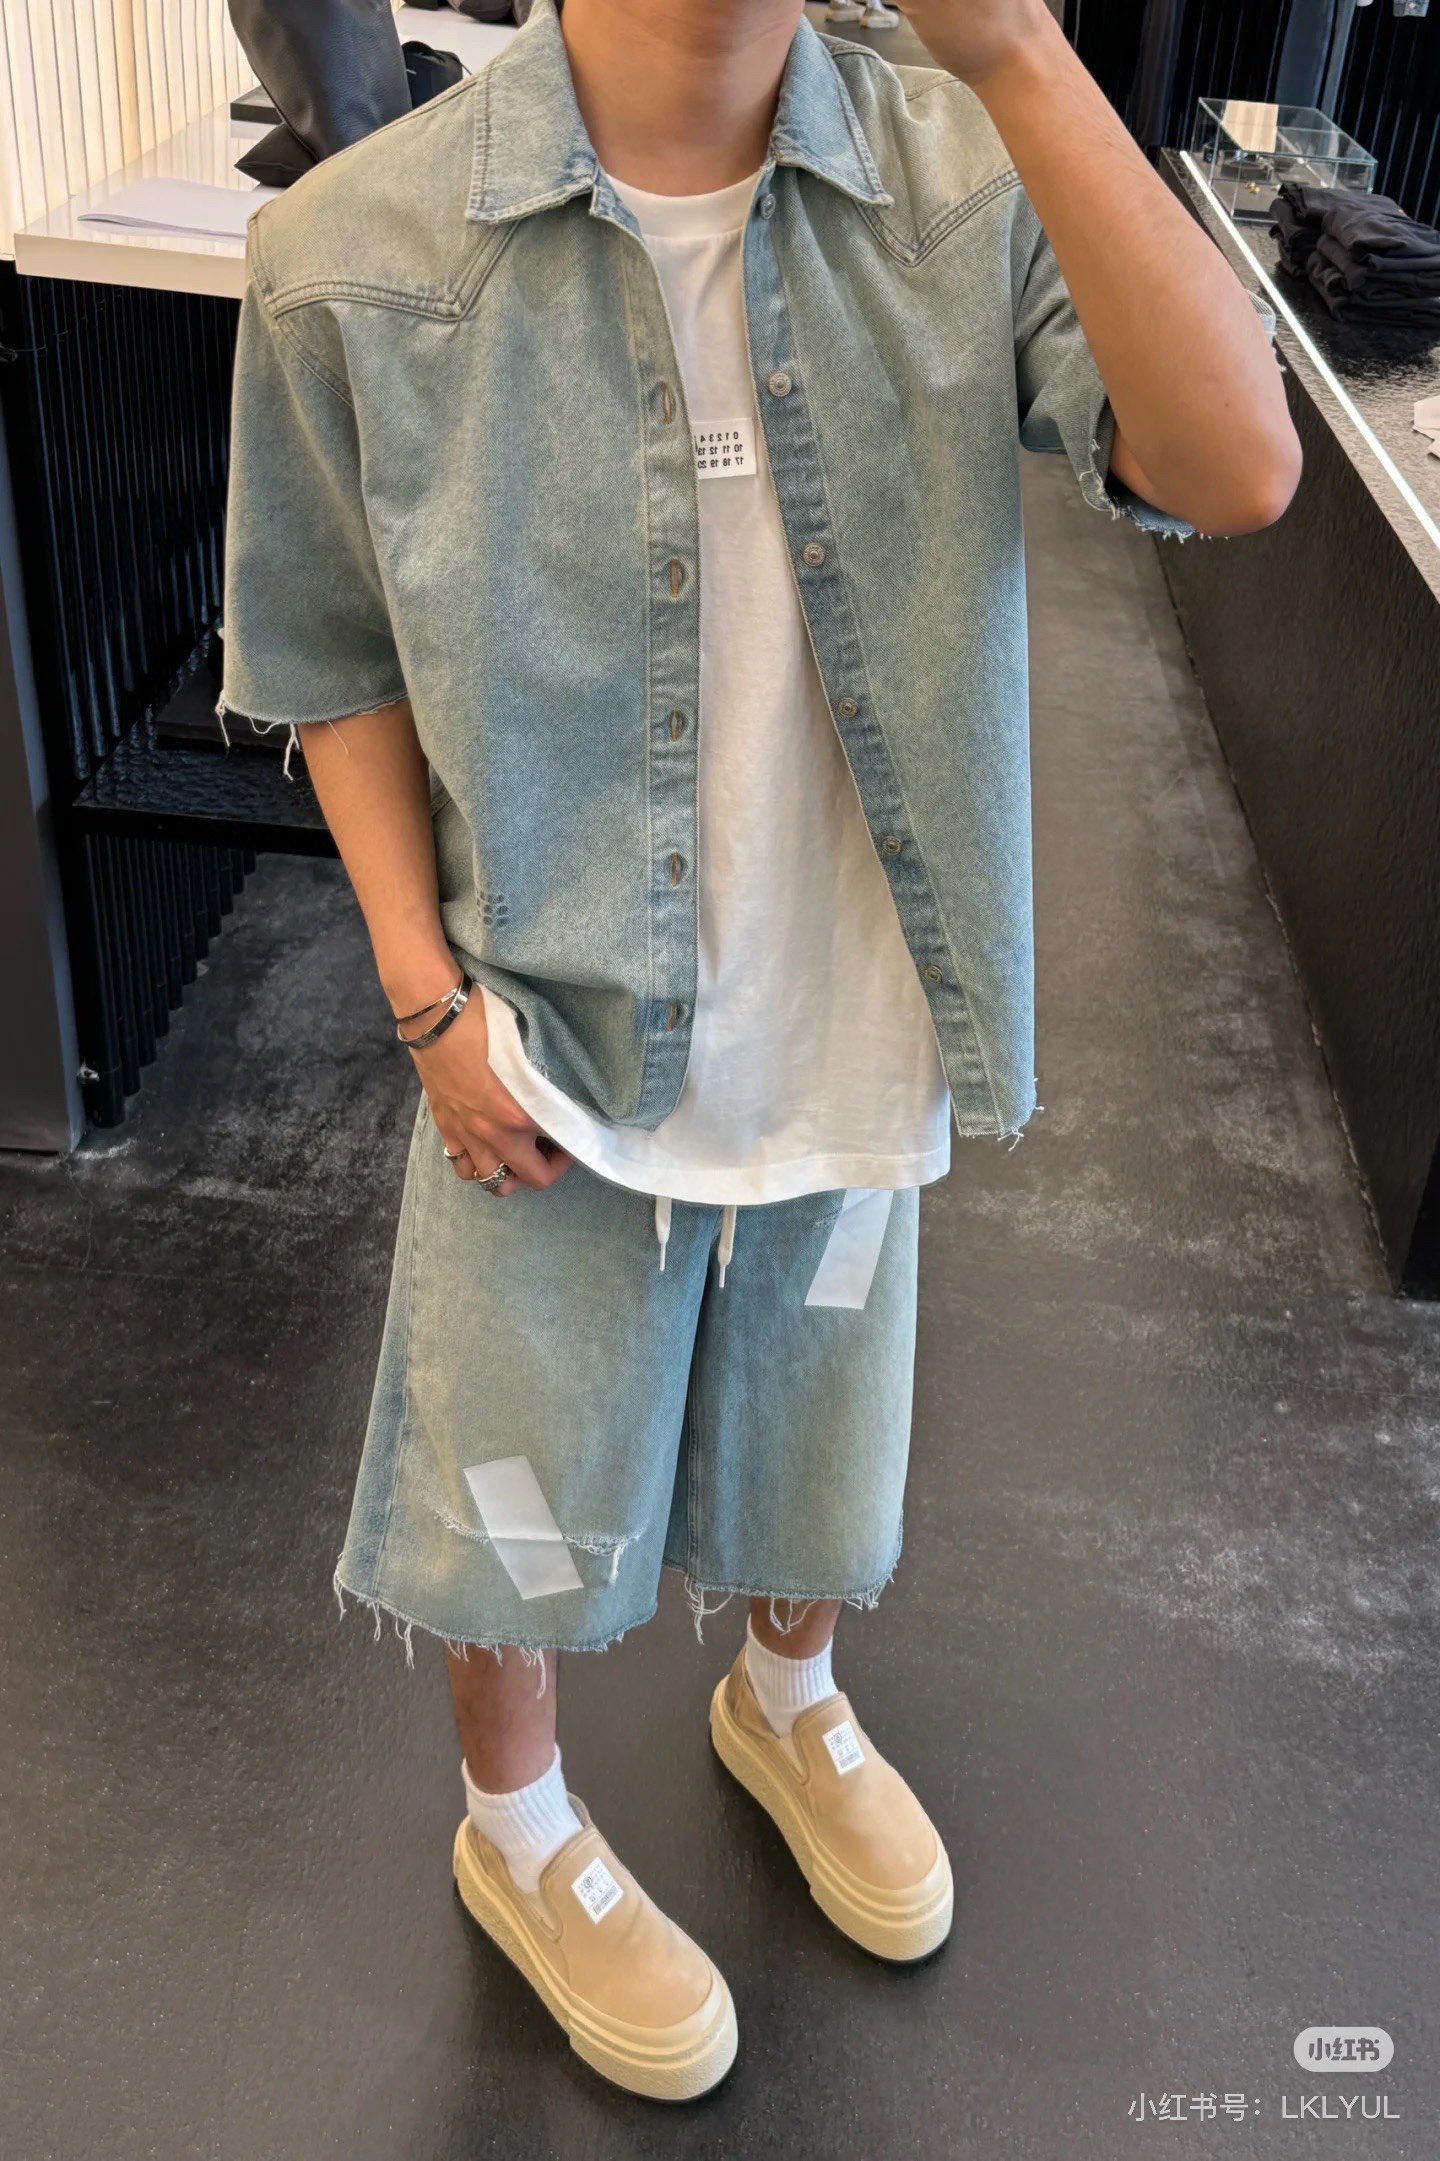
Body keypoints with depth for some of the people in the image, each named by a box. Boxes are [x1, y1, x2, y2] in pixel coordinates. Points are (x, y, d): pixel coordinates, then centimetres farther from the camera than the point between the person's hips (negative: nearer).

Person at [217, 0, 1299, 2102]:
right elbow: (332, 655, -4)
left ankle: (788, 1696, 59)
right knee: (519, 1481, 17)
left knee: (819, 1438, 25)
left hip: (854, 1030, 3)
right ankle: (518, 1828, 49)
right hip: (556, 1031, -2)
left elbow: (1238, 471, -25)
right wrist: (429, 995, -10)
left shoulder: (966, 182, -11)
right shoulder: (360, 246, -15)